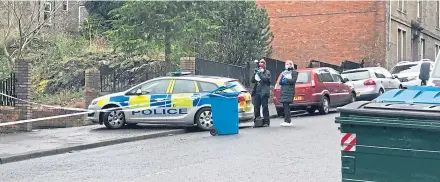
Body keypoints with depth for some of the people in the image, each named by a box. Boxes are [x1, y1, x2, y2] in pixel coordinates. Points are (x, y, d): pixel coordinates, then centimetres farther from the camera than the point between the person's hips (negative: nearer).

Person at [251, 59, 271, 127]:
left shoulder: (267, 72, 5)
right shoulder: (257, 72, 19)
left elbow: (266, 79, -13)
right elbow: (252, 81, 11)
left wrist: (260, 73, -13)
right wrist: (255, 73, -3)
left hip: (264, 92, -5)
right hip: (256, 92, 5)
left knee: (265, 107, -4)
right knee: (256, 108, 4)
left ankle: (266, 122, -1)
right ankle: (257, 121, 11)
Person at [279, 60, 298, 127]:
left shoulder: (294, 72, 6)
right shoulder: (283, 72, 24)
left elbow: (294, 80, -8)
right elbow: (280, 82, 17)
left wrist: (286, 80, -12)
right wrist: (282, 81, -4)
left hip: (289, 91, -7)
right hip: (283, 91, 7)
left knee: (286, 105, -16)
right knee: (285, 106, 3)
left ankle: (287, 121, -18)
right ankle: (289, 121, 9)